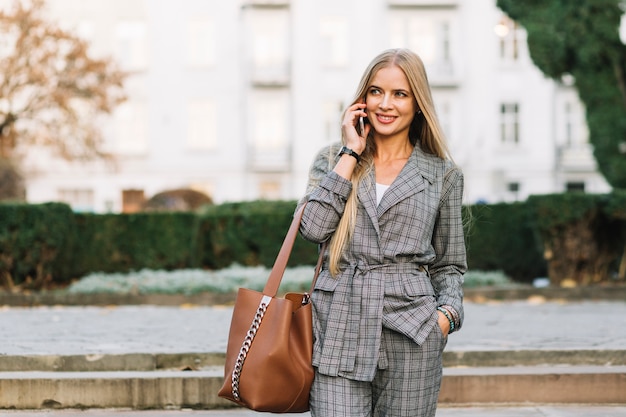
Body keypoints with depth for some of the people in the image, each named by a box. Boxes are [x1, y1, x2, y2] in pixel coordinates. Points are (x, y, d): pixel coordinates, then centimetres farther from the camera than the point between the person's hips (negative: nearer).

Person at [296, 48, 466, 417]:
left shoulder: (443, 175, 10)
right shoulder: (332, 160, 13)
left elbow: (450, 264, 15)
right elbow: (313, 227, -5)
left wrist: (448, 313, -5)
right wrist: (351, 153, 0)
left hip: (411, 332, 0)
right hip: (340, 327, 0)